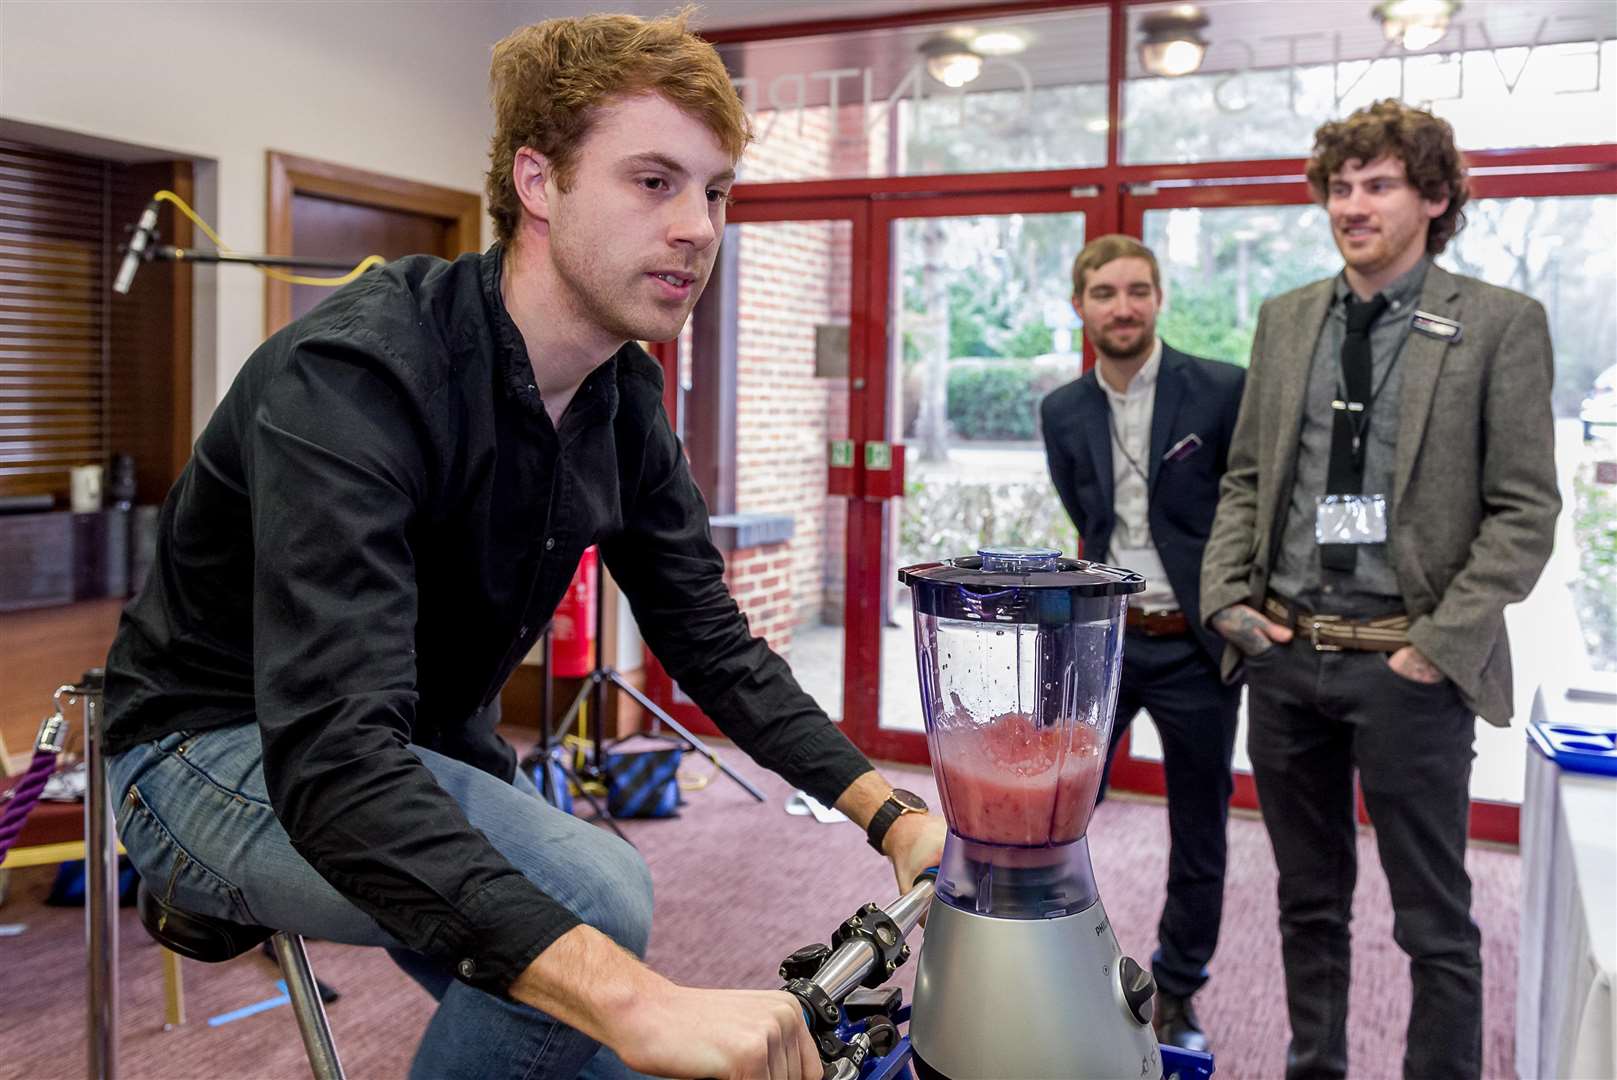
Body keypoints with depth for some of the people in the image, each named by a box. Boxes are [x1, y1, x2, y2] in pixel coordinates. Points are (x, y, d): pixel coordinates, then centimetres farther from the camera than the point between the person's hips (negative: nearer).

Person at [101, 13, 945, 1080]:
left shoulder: (626, 398, -6)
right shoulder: (354, 376, -31)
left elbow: (714, 643, -1)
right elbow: (333, 755, -42)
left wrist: (890, 812, -15)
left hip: (436, 752, 7)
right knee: (593, 895, -28)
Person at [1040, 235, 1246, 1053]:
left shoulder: (1224, 391, -8)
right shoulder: (1062, 411, 4)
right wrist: (1120, 589, 6)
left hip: (1196, 647, -2)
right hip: (1100, 638, 2)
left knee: (1199, 837, 11)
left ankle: (1176, 997, 32)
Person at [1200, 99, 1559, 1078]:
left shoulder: (1501, 324, -4)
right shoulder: (1286, 319, 9)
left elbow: (1526, 511, -7)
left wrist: (1441, 644, -13)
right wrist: (1227, 596, 0)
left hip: (1407, 665, -4)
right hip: (1284, 656, 4)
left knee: (1435, 921, 7)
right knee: (1310, 900, 18)